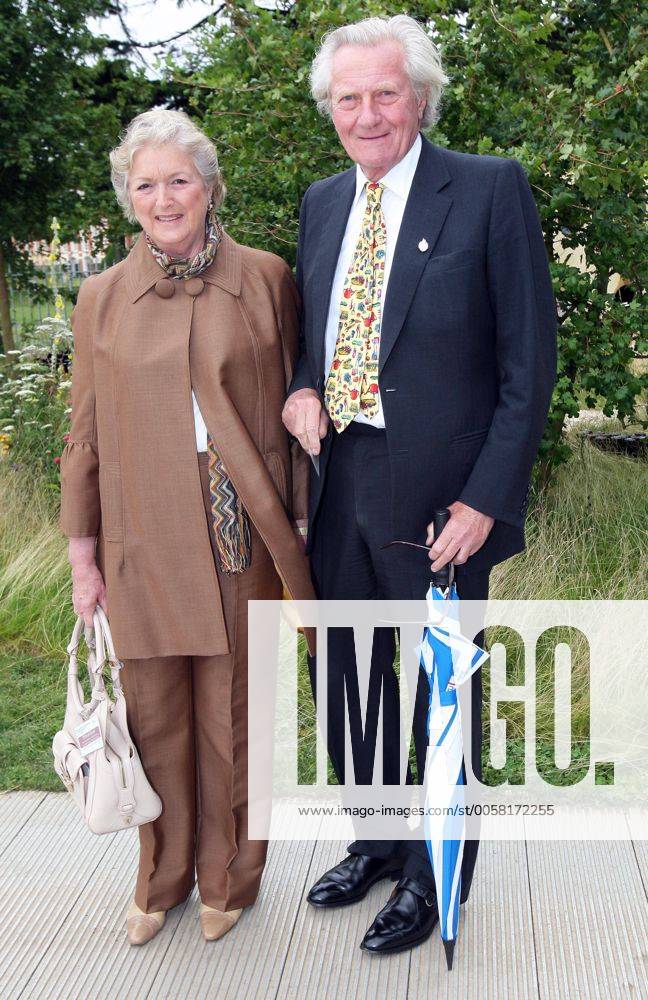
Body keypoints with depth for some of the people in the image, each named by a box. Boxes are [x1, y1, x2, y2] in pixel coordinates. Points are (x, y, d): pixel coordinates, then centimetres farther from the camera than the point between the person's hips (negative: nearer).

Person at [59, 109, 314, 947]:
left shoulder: (263, 279, 2)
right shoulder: (102, 297, 6)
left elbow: (294, 406, 5)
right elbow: (86, 435, 8)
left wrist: (299, 524, 1)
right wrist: (82, 556, 6)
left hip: (238, 534, -1)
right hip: (143, 540, 1)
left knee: (230, 712, 8)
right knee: (155, 712, 10)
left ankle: (227, 879, 30)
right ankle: (160, 879, 31)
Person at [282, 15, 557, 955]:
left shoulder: (491, 188, -7)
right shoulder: (322, 201, 11)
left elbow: (530, 361, -9)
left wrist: (487, 499, -15)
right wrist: (300, 387, -1)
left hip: (438, 499, -5)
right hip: (337, 488, 6)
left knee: (441, 691, 9)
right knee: (350, 680, 18)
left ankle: (433, 877, 30)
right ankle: (375, 843, 41)